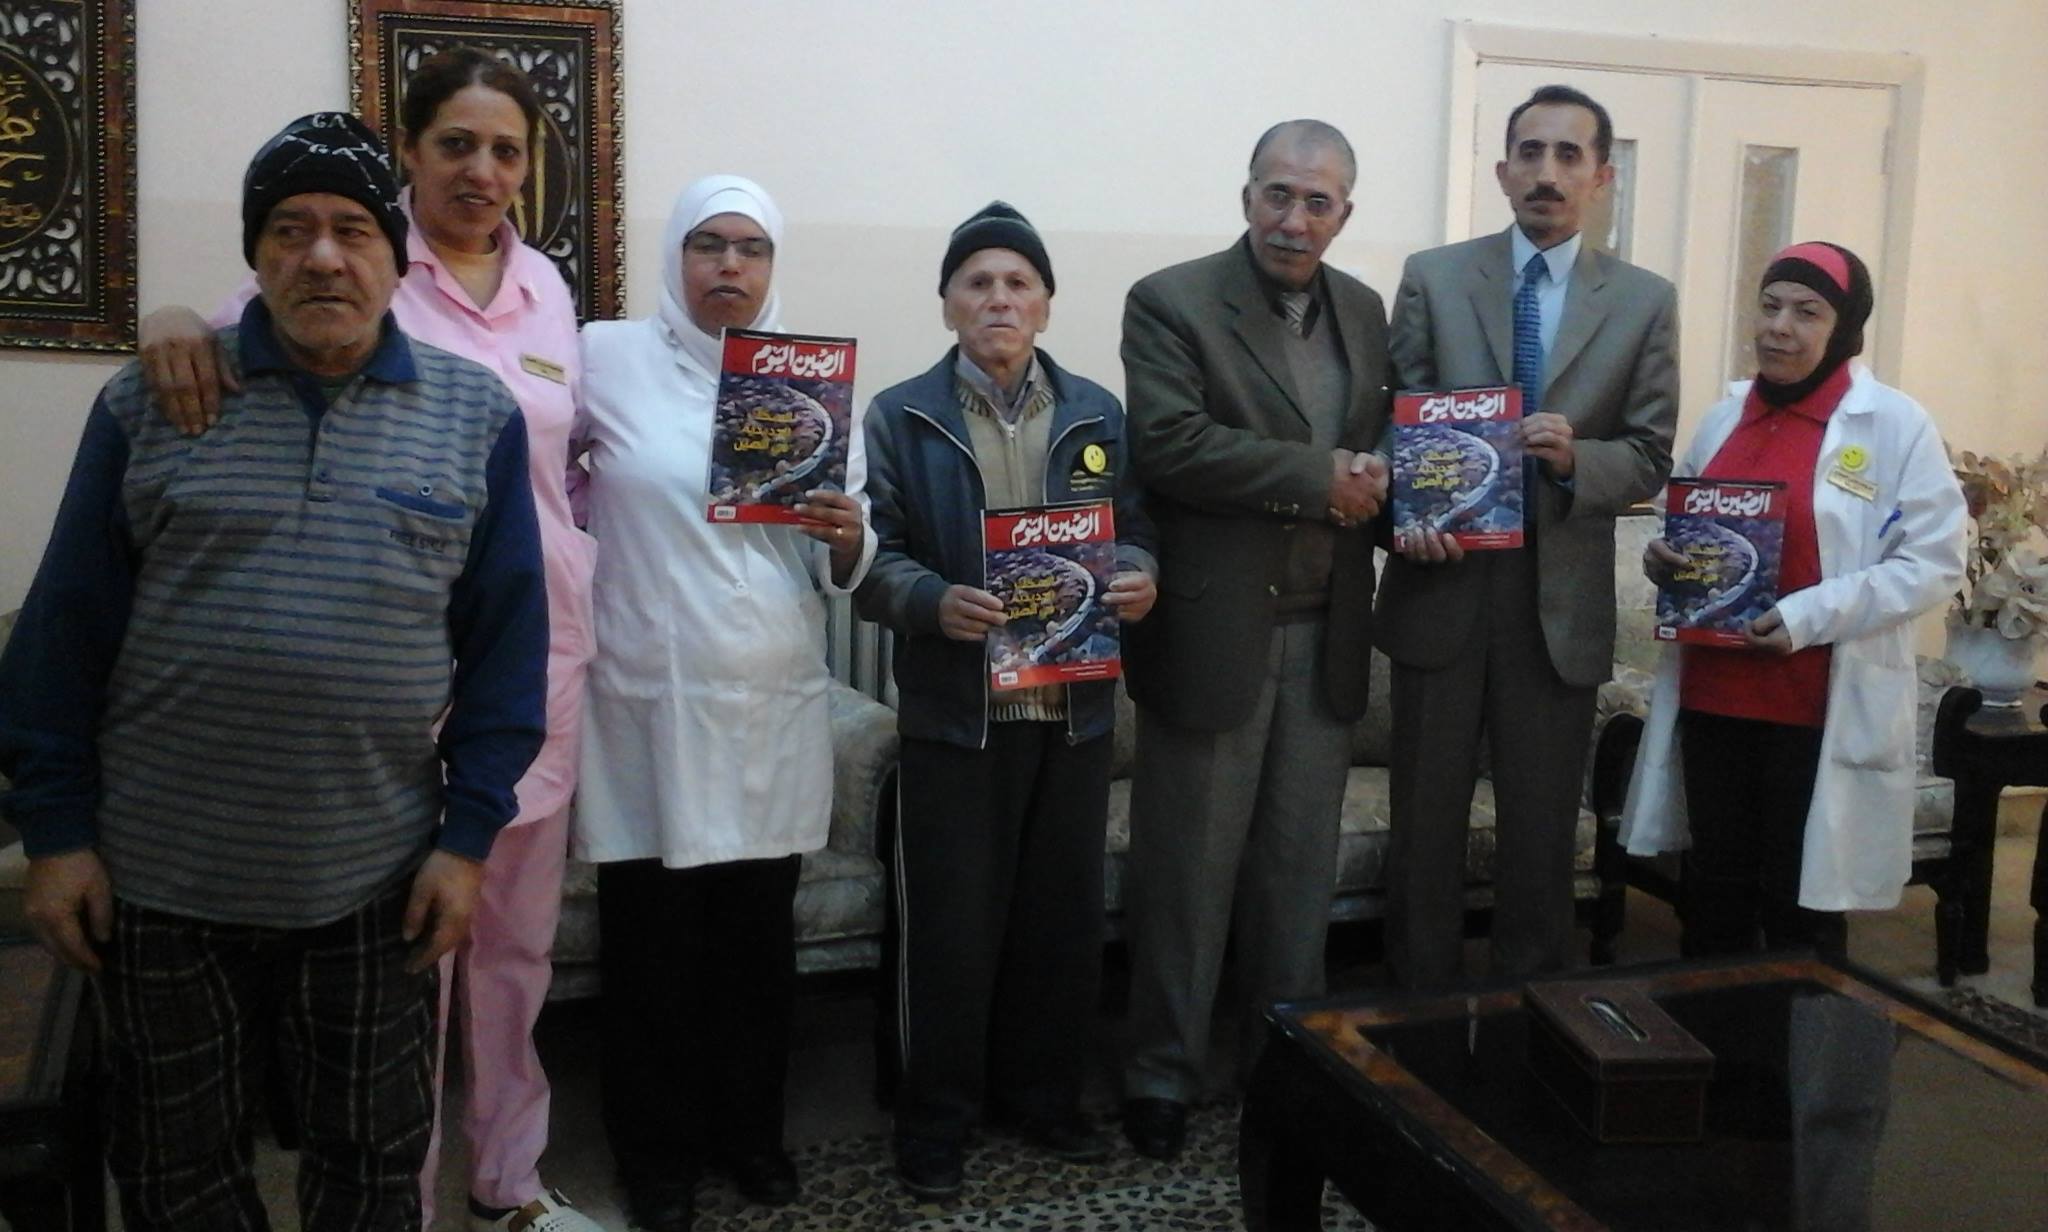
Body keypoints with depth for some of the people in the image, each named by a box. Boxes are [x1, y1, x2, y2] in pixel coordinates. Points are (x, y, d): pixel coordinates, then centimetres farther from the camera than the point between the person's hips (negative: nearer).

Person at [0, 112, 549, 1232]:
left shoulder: (477, 416, 0)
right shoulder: (149, 402, 0)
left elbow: (506, 640, -1)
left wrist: (469, 836, -4)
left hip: (376, 880, 0)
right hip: (159, 875, 0)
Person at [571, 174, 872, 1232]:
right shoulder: (609, 358, 0)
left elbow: (844, 567, 7)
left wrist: (844, 537, -12)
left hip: (775, 710, 3)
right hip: (650, 706, -2)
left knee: (759, 935, 12)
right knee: (650, 939, 5)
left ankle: (749, 1126, 32)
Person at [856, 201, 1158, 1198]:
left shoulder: (1097, 414, 10)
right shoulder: (900, 416, 0)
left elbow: (1133, 529, 11)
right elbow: (875, 555, -5)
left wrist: (1137, 578, -12)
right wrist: (936, 602, -24)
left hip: (1076, 708, 3)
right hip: (955, 711, -3)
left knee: (1063, 916, 11)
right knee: (949, 924, 3)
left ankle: (1042, 1093, 30)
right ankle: (934, 1116, 20)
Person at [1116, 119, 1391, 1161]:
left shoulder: (1363, 311, 12)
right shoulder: (1171, 303, -7)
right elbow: (1168, 444, -19)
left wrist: (1381, 486, -5)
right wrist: (1320, 477, -17)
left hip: (1326, 636, 5)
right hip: (1212, 633, -5)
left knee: (1300, 867, 14)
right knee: (1187, 869, 5)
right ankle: (1162, 1074, 21)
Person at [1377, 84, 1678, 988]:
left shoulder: (1644, 301, 5)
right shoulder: (1433, 277, 4)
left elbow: (1650, 460, 2)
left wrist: (1575, 457, -18)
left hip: (1563, 597, 1)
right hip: (1442, 583, 0)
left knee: (1542, 827, 10)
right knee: (1424, 820, 7)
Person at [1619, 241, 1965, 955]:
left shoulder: (1896, 425, -7)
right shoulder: (1726, 417, 10)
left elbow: (1934, 561, -10)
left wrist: (1810, 614, -22)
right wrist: (1664, 560, -2)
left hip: (1821, 706, -5)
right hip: (1712, 693, 5)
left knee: (1802, 899, 6)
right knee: (1713, 886, 15)